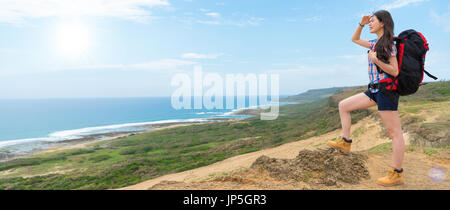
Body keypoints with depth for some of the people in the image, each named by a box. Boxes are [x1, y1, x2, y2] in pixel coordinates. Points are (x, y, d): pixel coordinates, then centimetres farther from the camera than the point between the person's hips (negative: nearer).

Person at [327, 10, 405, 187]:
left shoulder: (388, 44, -8)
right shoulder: (375, 43, 16)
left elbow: (395, 72, -12)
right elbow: (355, 39, 30)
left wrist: (376, 60, -25)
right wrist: (362, 24, 15)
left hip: (386, 90, -9)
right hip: (375, 90, 9)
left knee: (394, 132, -4)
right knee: (343, 106, 7)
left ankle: (397, 174, 2)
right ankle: (345, 142, 10)